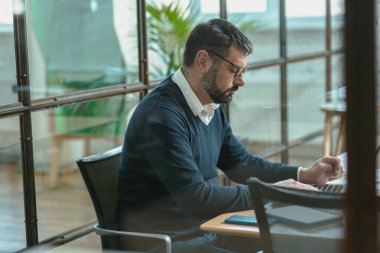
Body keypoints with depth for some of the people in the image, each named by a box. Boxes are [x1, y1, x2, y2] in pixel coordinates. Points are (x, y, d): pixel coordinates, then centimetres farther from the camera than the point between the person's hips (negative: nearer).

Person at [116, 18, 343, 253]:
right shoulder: (161, 115, -22)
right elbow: (196, 199, -26)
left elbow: (242, 163, 18)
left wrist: (304, 175, 7)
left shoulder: (212, 107, 6)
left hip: (208, 229, 9)